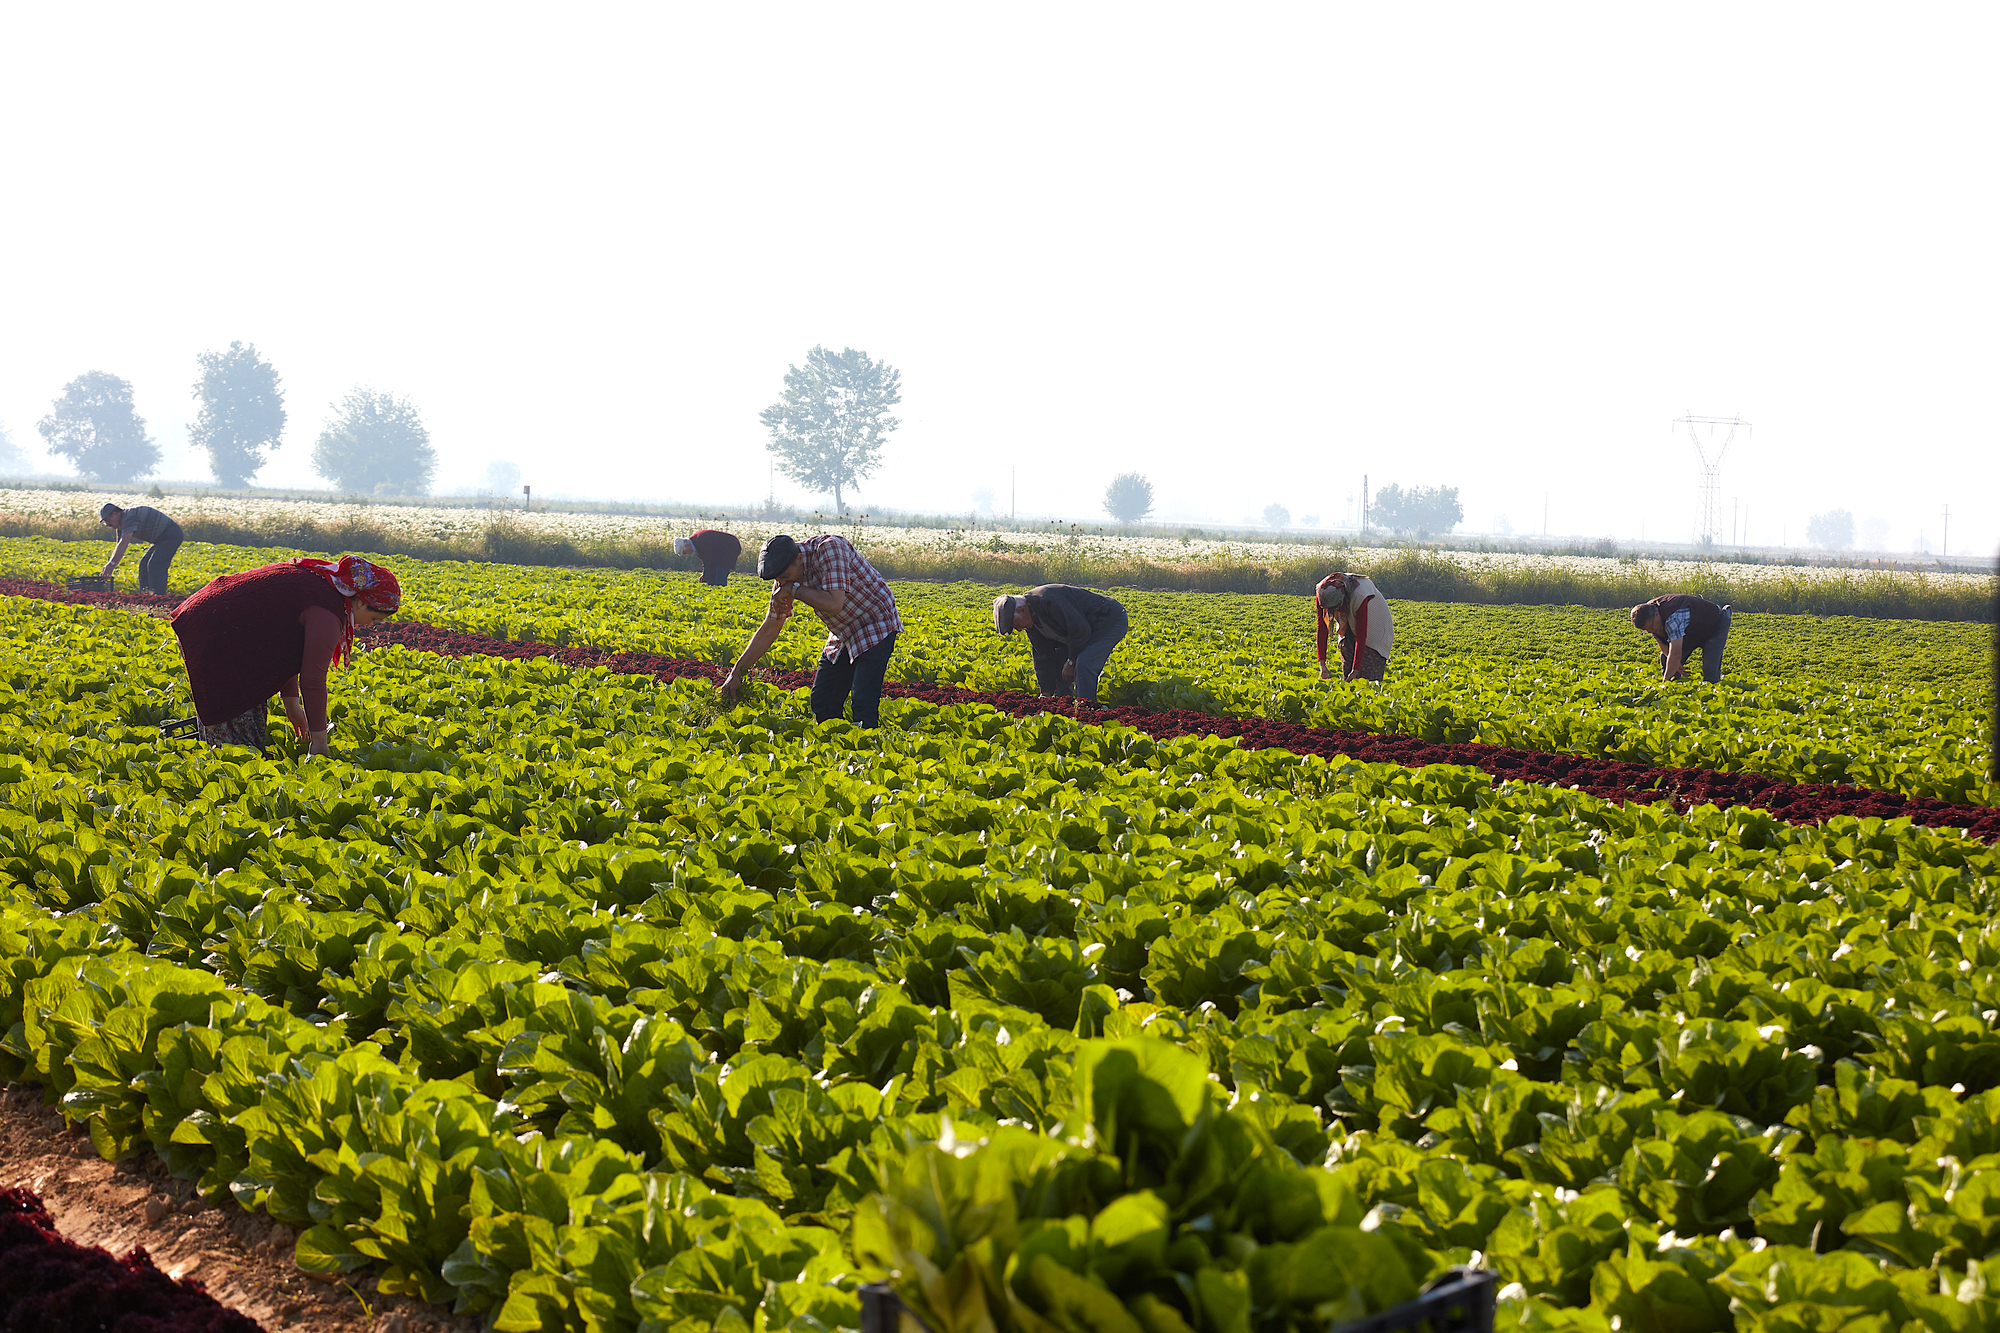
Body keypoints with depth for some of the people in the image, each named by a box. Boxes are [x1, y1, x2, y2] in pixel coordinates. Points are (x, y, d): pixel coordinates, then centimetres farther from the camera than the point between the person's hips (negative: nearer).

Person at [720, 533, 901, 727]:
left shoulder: (829, 548, -27)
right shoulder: (786, 577, -5)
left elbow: (834, 605, -37)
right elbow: (769, 629, 2)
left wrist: (793, 589, -28)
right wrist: (737, 671, -2)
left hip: (876, 627, -8)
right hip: (843, 634, 8)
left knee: (863, 705, -18)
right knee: (821, 704, 3)